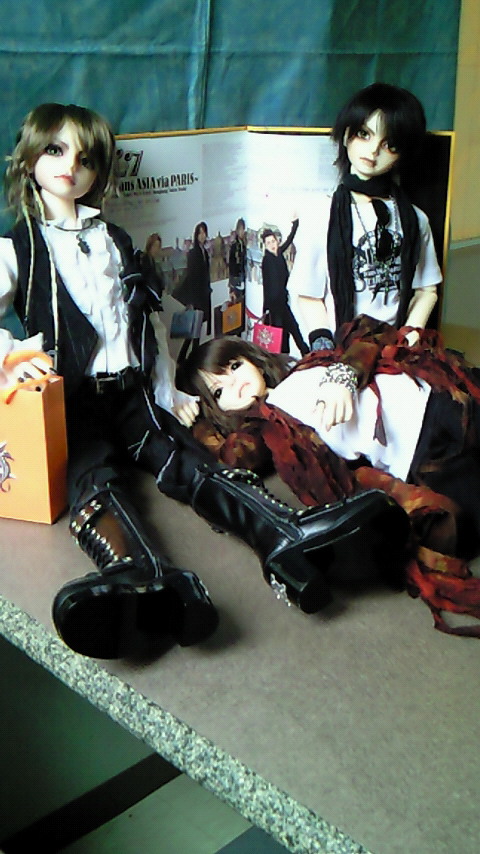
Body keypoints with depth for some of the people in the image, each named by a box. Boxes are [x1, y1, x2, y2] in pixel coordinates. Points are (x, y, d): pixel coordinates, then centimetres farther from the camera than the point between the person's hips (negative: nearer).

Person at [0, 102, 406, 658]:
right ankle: (148, 577, -66)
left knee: (184, 461, -24)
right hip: (68, 400, -3)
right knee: (94, 477, -33)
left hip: (128, 390, 4)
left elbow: (145, 320, 23)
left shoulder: (113, 240, 23)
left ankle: (286, 539, -52)